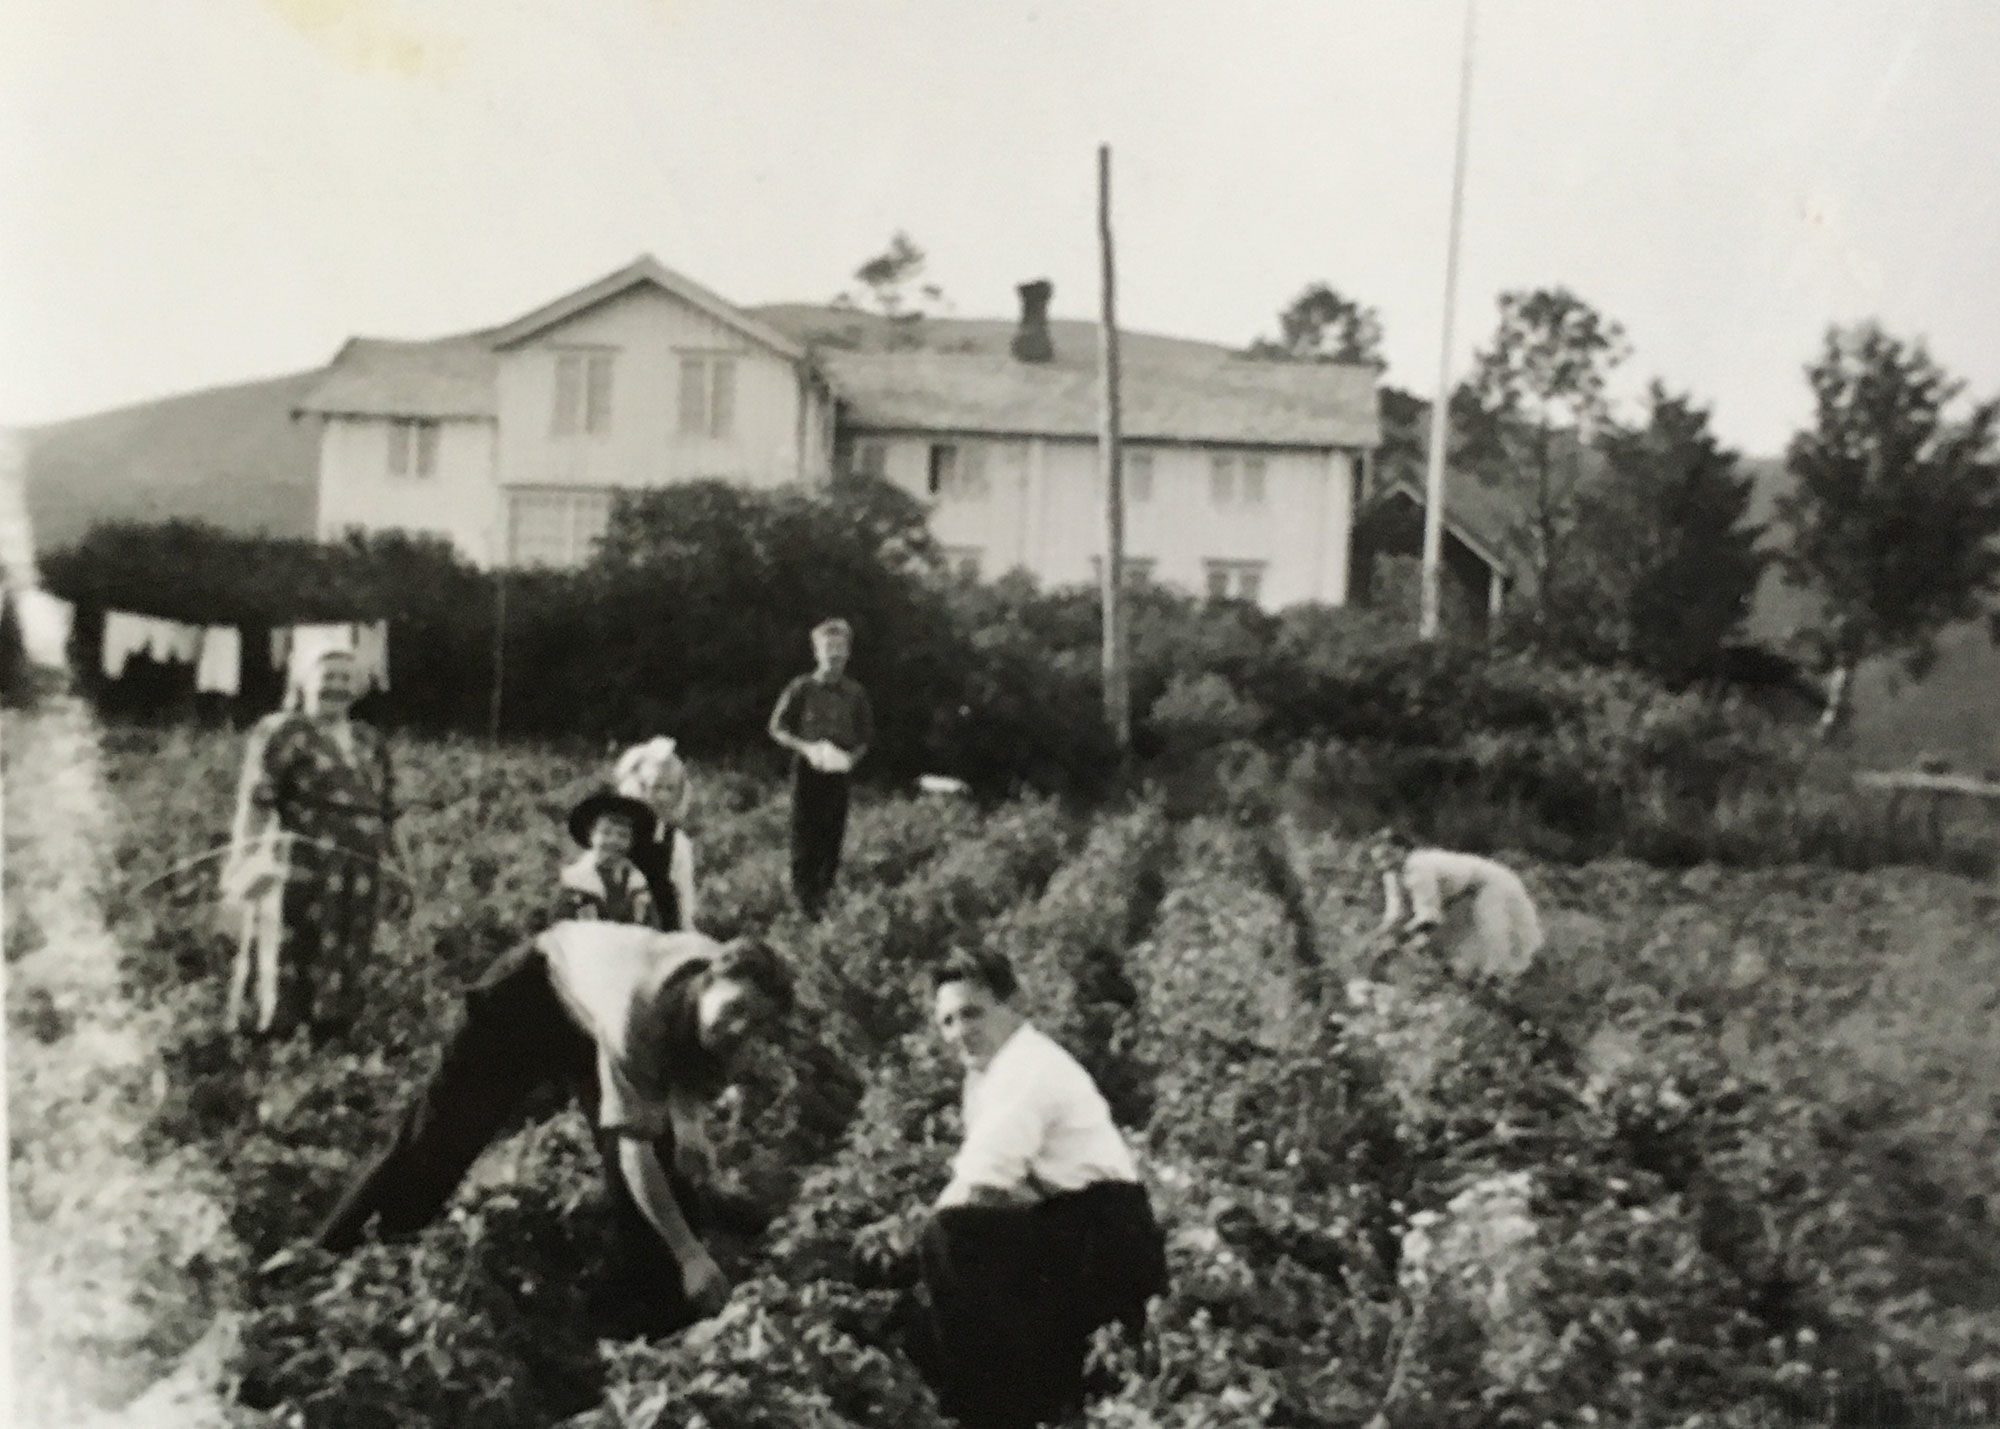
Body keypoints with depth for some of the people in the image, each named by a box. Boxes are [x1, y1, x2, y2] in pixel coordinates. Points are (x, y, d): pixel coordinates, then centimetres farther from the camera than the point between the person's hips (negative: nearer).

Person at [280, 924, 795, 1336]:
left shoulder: (732, 981, -28)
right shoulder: (639, 1006, -47)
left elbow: (694, 1062, -3)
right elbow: (633, 1147, -42)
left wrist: (687, 1120, -21)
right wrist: (691, 1254, -41)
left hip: (596, 1021, 6)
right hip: (535, 990, -5)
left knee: (678, 1156, -6)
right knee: (441, 1132, 0)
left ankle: (648, 1325, 5)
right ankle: (327, 1249, 18)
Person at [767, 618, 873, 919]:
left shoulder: (855, 694, 7)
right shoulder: (802, 689, -1)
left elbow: (866, 736, 14)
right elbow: (777, 728, 2)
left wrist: (852, 756, -6)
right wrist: (805, 748, -13)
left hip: (839, 770, 3)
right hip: (807, 769, -3)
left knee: (833, 834, 3)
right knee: (805, 831, -2)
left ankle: (824, 891, 14)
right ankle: (802, 894, 5)